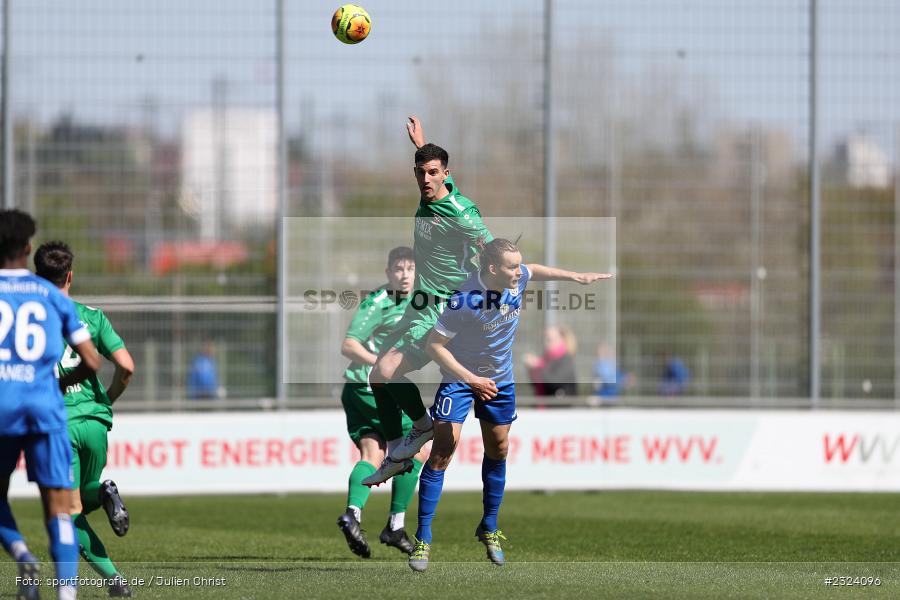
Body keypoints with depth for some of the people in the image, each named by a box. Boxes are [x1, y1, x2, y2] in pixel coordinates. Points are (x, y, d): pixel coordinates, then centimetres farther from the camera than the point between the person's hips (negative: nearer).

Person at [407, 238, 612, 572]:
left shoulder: (517, 279, -14)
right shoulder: (464, 301, -32)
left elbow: (535, 271, 13)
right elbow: (435, 346, -24)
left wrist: (576, 277, 15)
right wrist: (471, 380, -28)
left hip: (500, 380, 6)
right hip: (459, 377, -6)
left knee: (498, 451, 13)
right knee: (442, 453, -12)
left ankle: (489, 528, 30)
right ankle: (422, 538, -8)